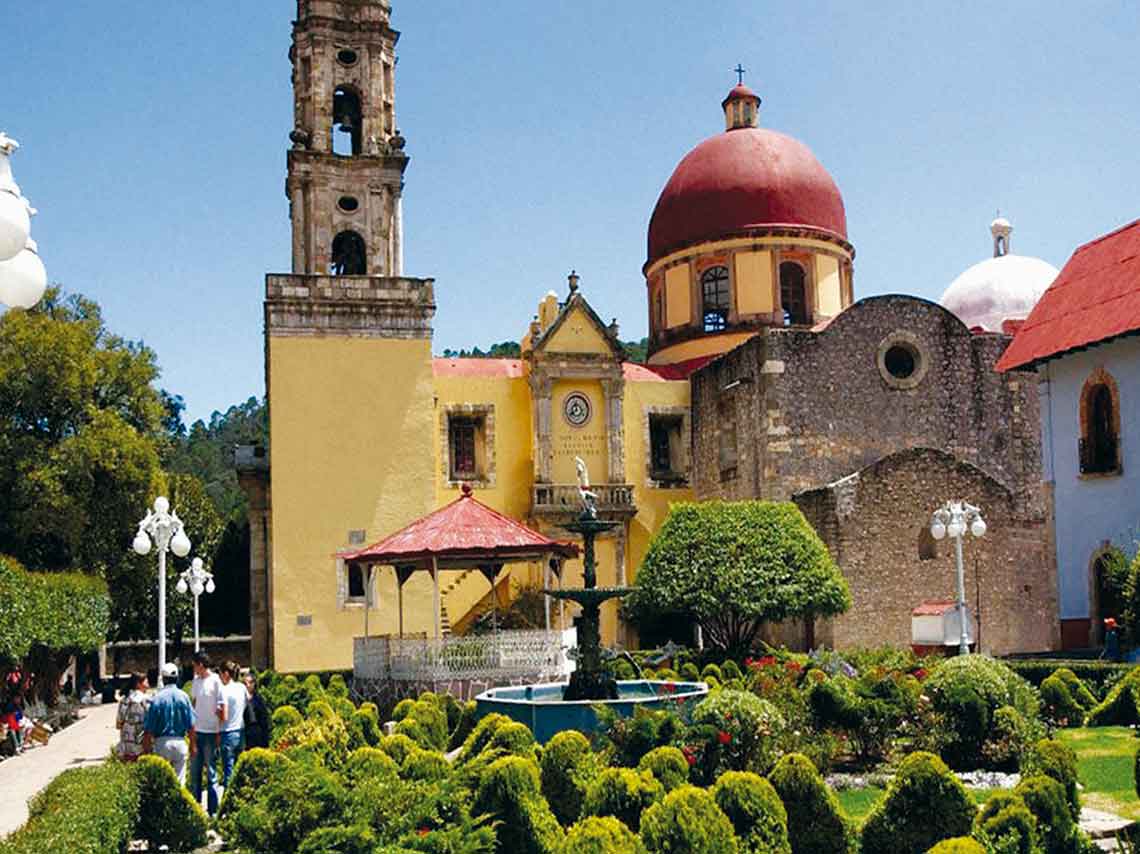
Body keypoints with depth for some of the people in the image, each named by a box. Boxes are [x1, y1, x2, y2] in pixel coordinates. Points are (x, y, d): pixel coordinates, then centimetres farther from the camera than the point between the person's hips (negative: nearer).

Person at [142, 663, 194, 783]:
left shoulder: (157, 698, -10)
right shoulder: (184, 697, -3)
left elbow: (149, 728, -8)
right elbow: (191, 725, 1)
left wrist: (146, 747, 2)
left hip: (162, 742, -2)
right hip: (180, 742, 2)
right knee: (179, 780, 8)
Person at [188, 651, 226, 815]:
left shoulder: (215, 681, -11)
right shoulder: (196, 680, 9)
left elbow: (222, 708, -9)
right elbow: (193, 703, 16)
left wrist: (219, 733, -8)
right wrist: (191, 731, 13)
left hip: (210, 732, -6)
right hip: (196, 732, 6)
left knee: (211, 773, 1)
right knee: (194, 771, 12)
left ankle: (213, 810, 8)